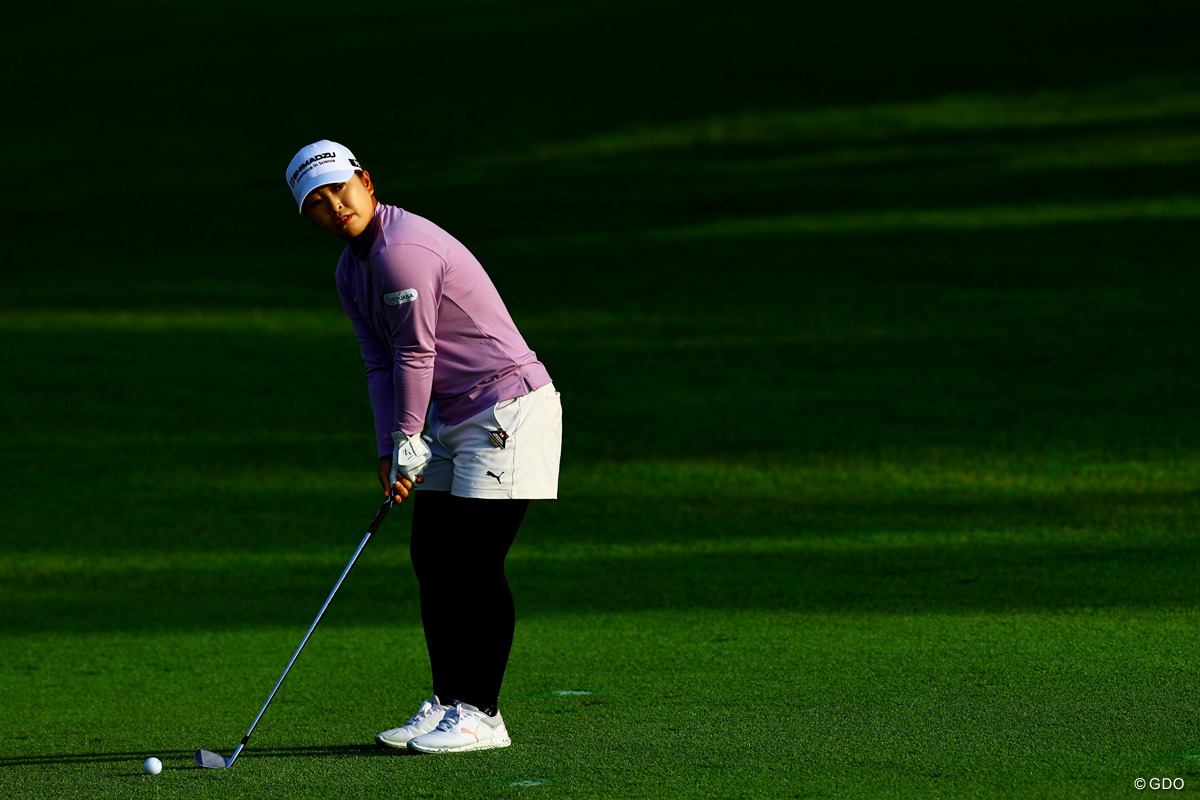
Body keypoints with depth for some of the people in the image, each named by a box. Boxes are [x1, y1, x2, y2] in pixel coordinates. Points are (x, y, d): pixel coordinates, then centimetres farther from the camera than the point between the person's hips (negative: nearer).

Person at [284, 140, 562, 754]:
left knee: (475, 562, -11)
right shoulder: (350, 271, 10)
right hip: (451, 418, 10)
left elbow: (415, 355, -18)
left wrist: (408, 442, -10)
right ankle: (448, 703, 14)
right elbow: (380, 364, 9)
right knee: (431, 559, 8)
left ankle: (480, 714, -8)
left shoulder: (404, 249, -21)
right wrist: (390, 454, 0)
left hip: (508, 409, -10)